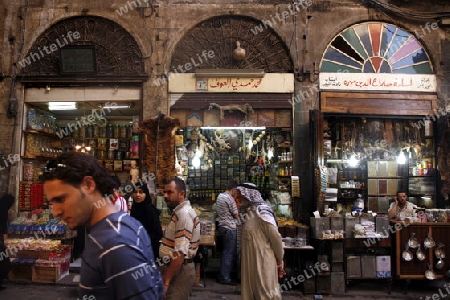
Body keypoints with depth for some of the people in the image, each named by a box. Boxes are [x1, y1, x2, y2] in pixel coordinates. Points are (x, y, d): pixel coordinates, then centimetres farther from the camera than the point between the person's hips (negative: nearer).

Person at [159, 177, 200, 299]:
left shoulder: (184, 214, -21)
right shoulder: (179, 211, 11)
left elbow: (180, 253, -27)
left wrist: (166, 281, -22)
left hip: (179, 271, -10)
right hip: (173, 267, 10)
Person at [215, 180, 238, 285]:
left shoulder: (219, 196, 10)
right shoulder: (230, 198, -18)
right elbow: (236, 215, -13)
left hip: (221, 226, 9)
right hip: (229, 229, -9)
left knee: (225, 252, 18)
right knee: (229, 253, 0)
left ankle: (222, 275, 26)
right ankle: (225, 278, 6)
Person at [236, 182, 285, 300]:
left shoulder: (262, 213, -19)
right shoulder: (247, 212, 8)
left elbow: (276, 238, -15)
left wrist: (280, 262, -5)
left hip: (263, 262, -8)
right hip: (250, 262, 8)